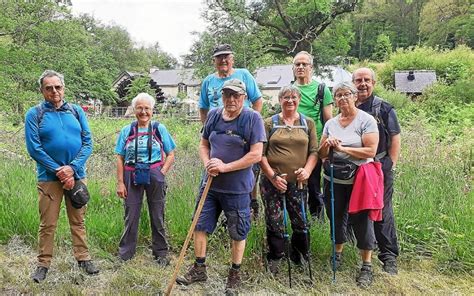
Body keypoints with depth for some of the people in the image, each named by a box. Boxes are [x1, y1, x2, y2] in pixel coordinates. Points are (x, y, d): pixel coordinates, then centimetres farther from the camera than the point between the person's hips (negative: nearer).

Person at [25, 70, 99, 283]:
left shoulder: (76, 111, 5)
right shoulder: (34, 114, -2)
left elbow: (88, 143, 0)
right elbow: (34, 148, -8)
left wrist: (72, 168, -12)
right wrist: (59, 170, -14)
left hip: (77, 175, 2)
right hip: (49, 177, -2)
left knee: (78, 221, 12)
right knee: (47, 224, 5)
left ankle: (83, 258, 23)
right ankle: (43, 263, 20)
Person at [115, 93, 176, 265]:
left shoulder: (159, 129, 2)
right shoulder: (126, 131, 5)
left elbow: (170, 155, 5)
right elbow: (120, 159, 4)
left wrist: (161, 174, -7)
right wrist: (120, 182, -2)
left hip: (154, 176, -1)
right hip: (132, 177, 1)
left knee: (157, 216, 9)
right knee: (130, 216, 7)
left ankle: (161, 253, 22)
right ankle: (125, 254, 22)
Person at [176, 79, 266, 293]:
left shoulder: (253, 118, -12)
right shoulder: (213, 115, 4)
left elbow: (256, 154, -17)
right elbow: (204, 144, 13)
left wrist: (226, 167, -20)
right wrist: (207, 163, -7)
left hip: (237, 189, -5)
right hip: (211, 185, 5)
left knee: (237, 233, 10)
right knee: (199, 226, 10)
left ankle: (235, 274, 30)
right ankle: (199, 269, 29)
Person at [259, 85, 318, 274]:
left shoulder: (308, 123, 10)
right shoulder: (270, 123, 4)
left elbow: (314, 151, 7)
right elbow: (261, 153, 0)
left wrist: (307, 169, -10)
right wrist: (273, 176, -8)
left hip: (298, 183, 1)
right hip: (272, 182, -1)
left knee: (301, 223, 5)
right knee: (274, 223, 6)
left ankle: (300, 258, 27)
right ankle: (274, 261, 23)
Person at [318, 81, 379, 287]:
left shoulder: (366, 120, -6)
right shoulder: (330, 123, 9)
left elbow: (371, 151, -16)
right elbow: (321, 154, 9)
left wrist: (342, 148, -18)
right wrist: (326, 145, -13)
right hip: (333, 180, 5)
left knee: (361, 220, 1)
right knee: (336, 217, 15)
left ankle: (367, 266, 14)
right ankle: (338, 254, 35)